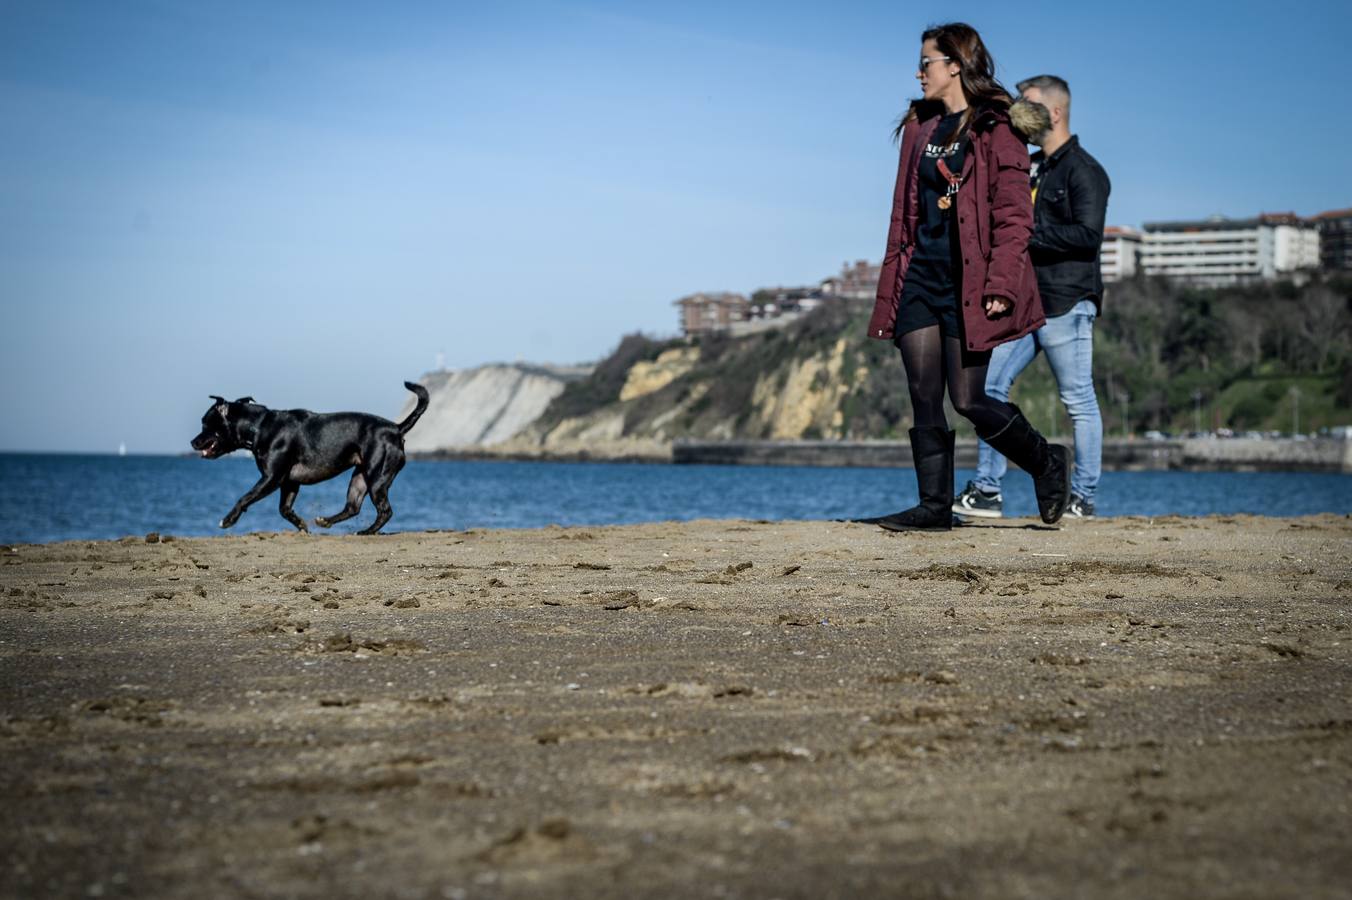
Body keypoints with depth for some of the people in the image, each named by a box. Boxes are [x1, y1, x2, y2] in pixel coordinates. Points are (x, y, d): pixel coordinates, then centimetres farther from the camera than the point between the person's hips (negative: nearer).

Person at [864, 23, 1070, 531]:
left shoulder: (995, 128, -5)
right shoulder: (919, 127, 15)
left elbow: (1014, 216, -10)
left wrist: (1000, 284, -18)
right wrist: (890, 288, 12)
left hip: (970, 280, -6)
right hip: (920, 274, 6)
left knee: (968, 401, -6)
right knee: (925, 400, 1)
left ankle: (1048, 463, 16)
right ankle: (935, 507, 7)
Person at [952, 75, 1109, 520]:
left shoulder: (1084, 170, -9)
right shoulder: (1029, 167, 18)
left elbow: (1088, 234, -20)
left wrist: (1029, 233, -18)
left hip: (1066, 303, -9)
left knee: (1078, 400, -1)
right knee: (990, 384, 2)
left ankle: (1083, 497, 7)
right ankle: (987, 490, 5)